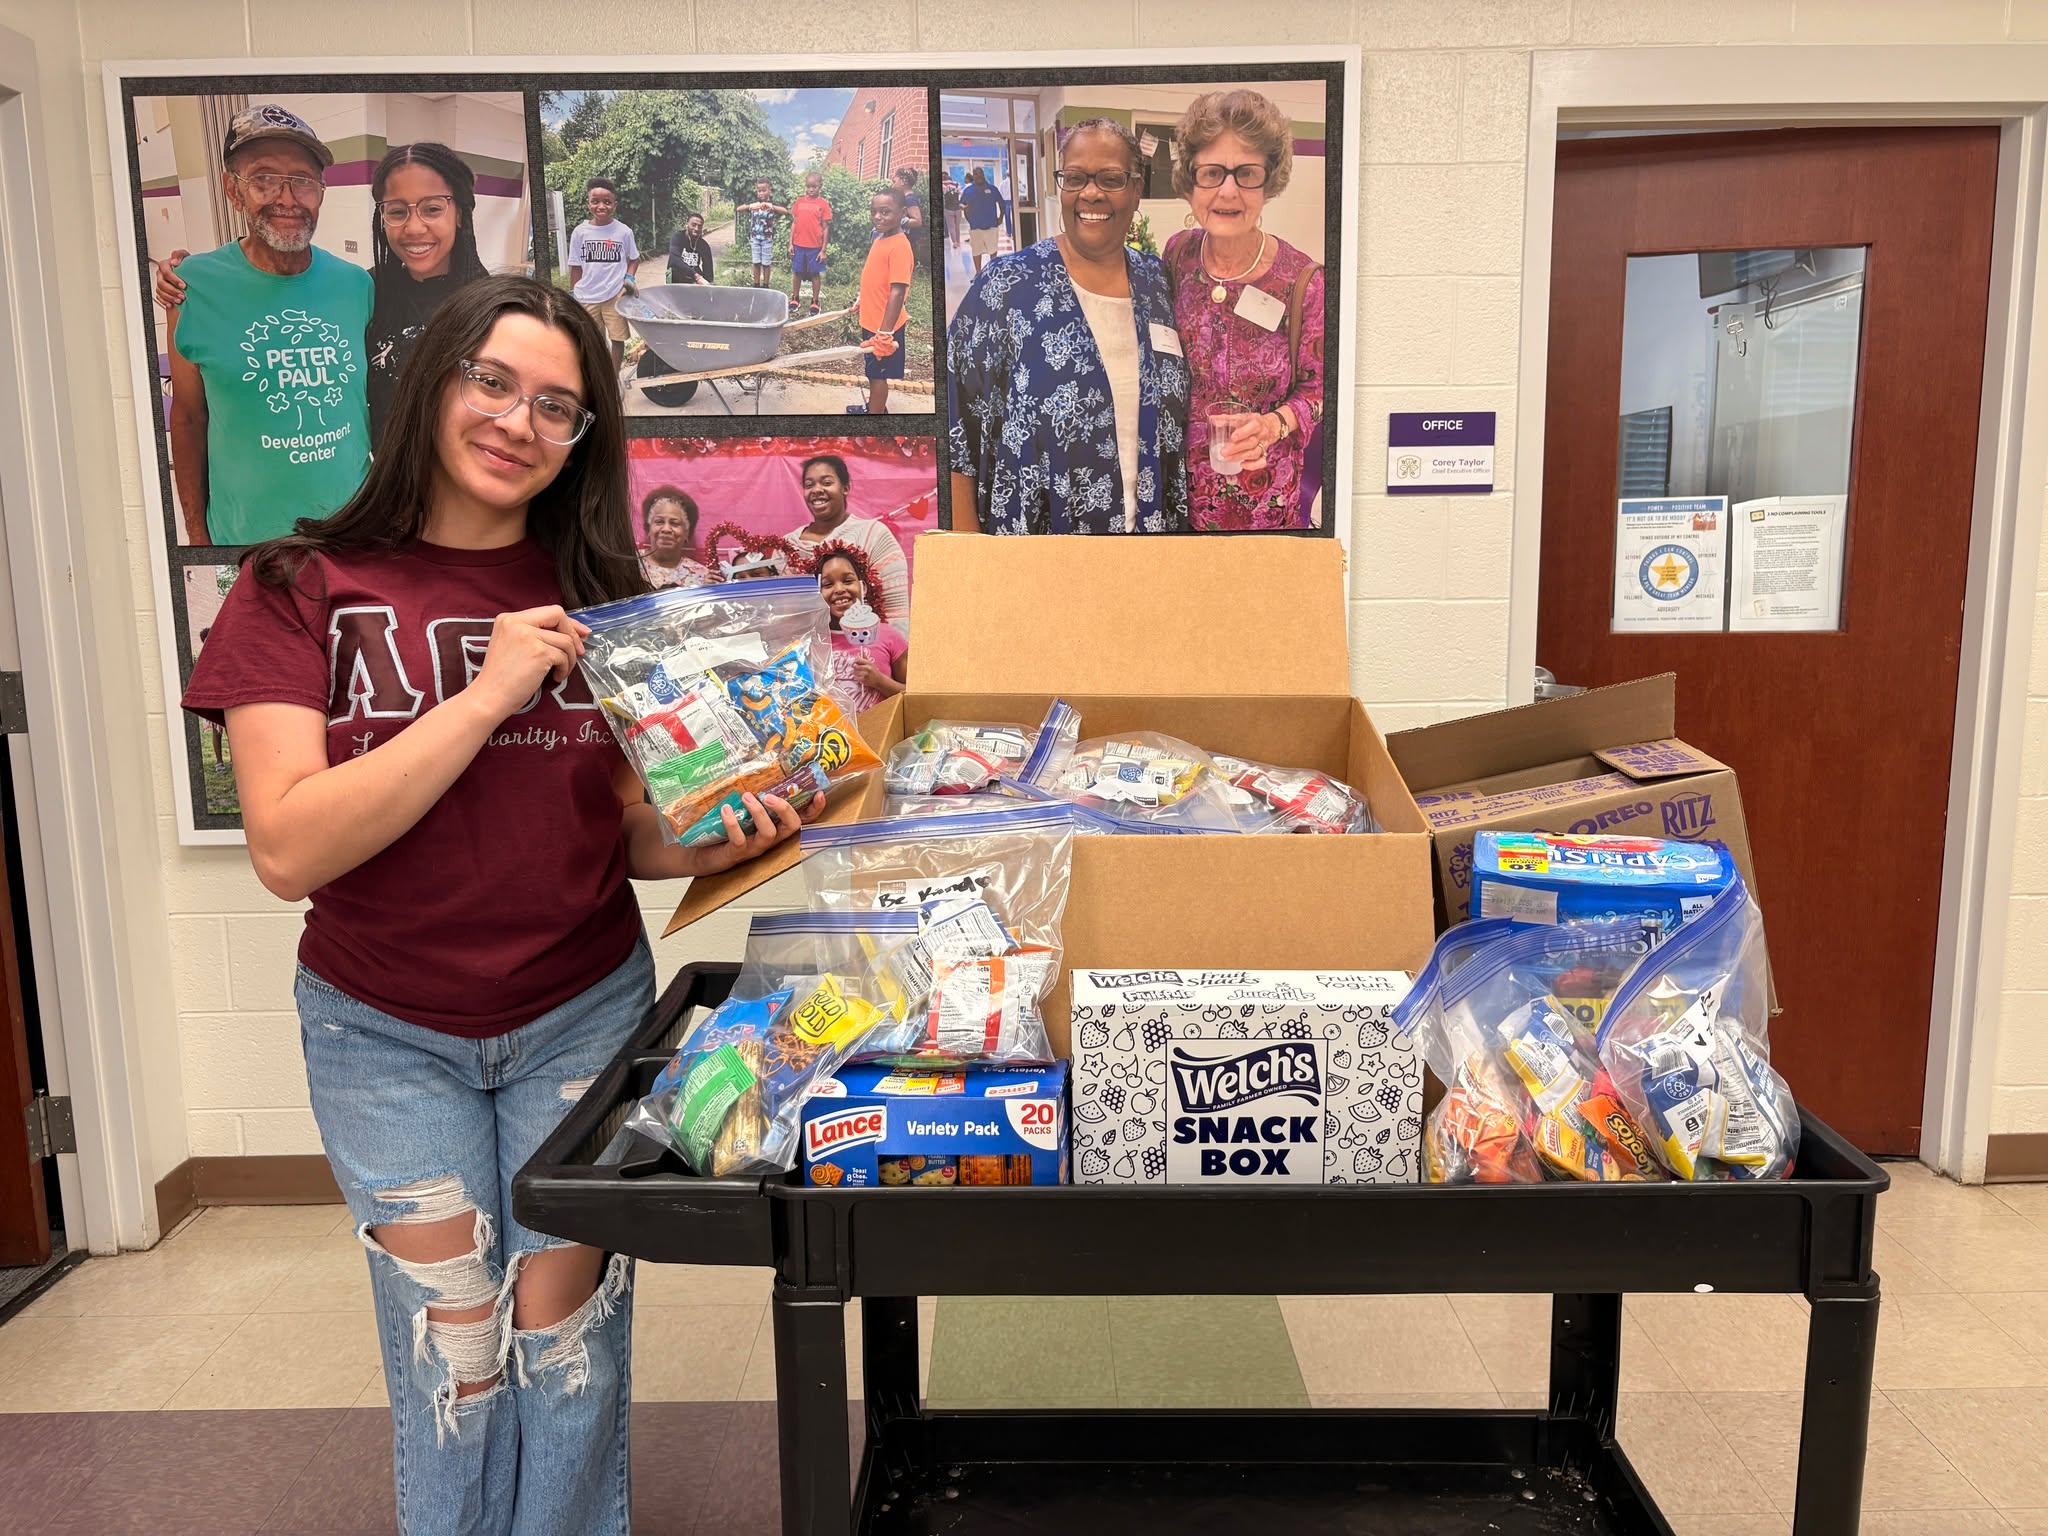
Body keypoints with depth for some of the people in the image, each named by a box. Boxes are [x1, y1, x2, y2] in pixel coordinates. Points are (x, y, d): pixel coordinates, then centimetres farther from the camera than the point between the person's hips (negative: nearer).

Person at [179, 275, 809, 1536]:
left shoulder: (597, 600, -2)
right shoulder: (304, 590, -8)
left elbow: (632, 835, 2)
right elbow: (290, 850, -19)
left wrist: (714, 843, -20)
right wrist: (487, 694, -24)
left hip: (582, 1011, 1)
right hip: (387, 1030, -1)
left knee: (563, 1321, 7)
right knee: (451, 1336, 6)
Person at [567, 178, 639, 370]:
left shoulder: (623, 232, -5)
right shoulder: (580, 232, -3)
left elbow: (633, 258, 11)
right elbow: (576, 267, 4)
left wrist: (629, 277, -5)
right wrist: (573, 295, 5)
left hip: (615, 295, -1)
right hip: (587, 297, 1)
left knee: (617, 338, 3)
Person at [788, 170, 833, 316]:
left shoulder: (823, 204, -4)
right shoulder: (799, 201, 3)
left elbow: (825, 228, -3)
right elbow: (794, 223, 7)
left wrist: (823, 250, -6)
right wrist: (790, 244, 2)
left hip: (815, 246, -3)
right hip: (798, 245, 3)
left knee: (815, 274, 7)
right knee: (797, 272, 11)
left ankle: (814, 303, 17)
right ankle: (794, 299, 23)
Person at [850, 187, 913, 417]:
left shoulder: (899, 246, -23)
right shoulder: (881, 239, 5)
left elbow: (897, 292, -27)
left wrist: (885, 333, -31)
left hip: (883, 326, -9)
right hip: (871, 321, 9)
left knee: (878, 373, 3)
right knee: (873, 371, 22)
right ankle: (875, 408, 39)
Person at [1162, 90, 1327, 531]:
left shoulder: (1301, 280, -17)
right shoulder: (1178, 253, -6)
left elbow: (1316, 390, -7)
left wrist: (1273, 425, -27)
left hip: (1263, 491, -3)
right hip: (1180, 481, 3)